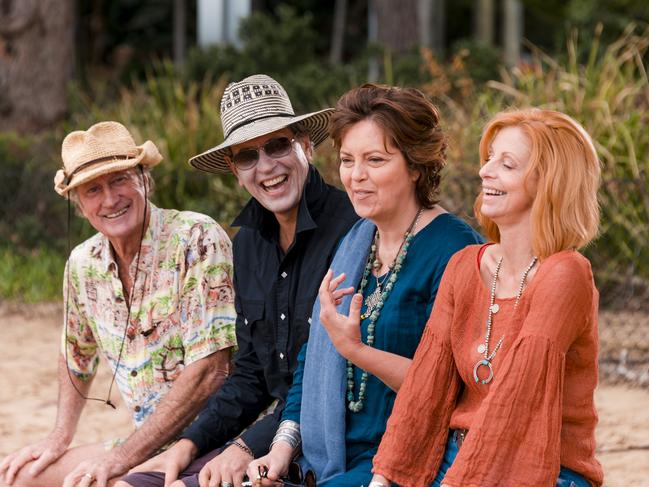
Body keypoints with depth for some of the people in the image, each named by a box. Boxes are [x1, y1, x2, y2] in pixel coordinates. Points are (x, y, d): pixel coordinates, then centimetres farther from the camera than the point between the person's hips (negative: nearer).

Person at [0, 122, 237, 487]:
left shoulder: (197, 239, -16)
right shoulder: (83, 264, 6)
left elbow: (209, 369, -22)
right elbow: (78, 355, 26)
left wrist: (121, 457, -21)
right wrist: (61, 436, 14)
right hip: (148, 439, 7)